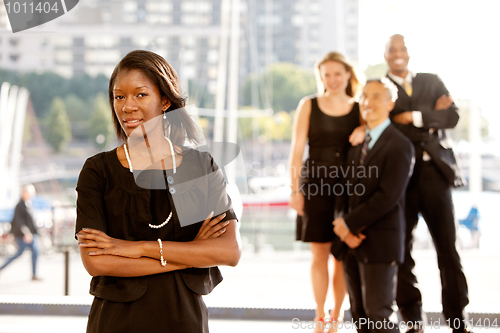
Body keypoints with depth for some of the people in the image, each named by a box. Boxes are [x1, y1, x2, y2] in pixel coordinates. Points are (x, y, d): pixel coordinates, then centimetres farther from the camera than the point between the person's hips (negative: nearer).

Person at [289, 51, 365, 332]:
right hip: (316, 184, -1)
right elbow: (298, 148, 1)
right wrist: (295, 189, -6)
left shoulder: (359, 109, 9)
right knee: (320, 253, 1)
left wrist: (364, 129, -20)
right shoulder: (308, 106, 5)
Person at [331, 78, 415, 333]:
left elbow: (388, 197, -17)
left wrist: (349, 224, -14)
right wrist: (342, 222, -7)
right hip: (352, 240, 7)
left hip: (379, 242, -7)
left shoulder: (399, 146, -10)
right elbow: (346, 188, 12)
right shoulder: (358, 143, 15)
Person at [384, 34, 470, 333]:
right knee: (402, 251, 1)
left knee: (448, 249, 1)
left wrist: (415, 117, -9)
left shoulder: (432, 82, 15)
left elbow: (452, 117, 0)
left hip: (435, 172, 2)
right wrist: (431, 116, -13)